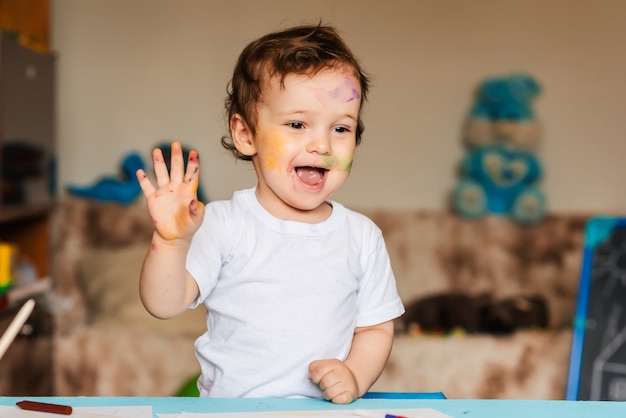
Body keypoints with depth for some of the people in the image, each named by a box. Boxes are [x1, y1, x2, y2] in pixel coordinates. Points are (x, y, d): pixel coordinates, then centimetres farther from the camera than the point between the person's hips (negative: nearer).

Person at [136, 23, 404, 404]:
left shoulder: (362, 236, 4)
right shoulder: (222, 224, -3)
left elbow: (375, 328, 9)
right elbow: (165, 304, -7)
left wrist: (355, 377, -9)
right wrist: (171, 242, -23)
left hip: (324, 407, 3)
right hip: (227, 406, -3)